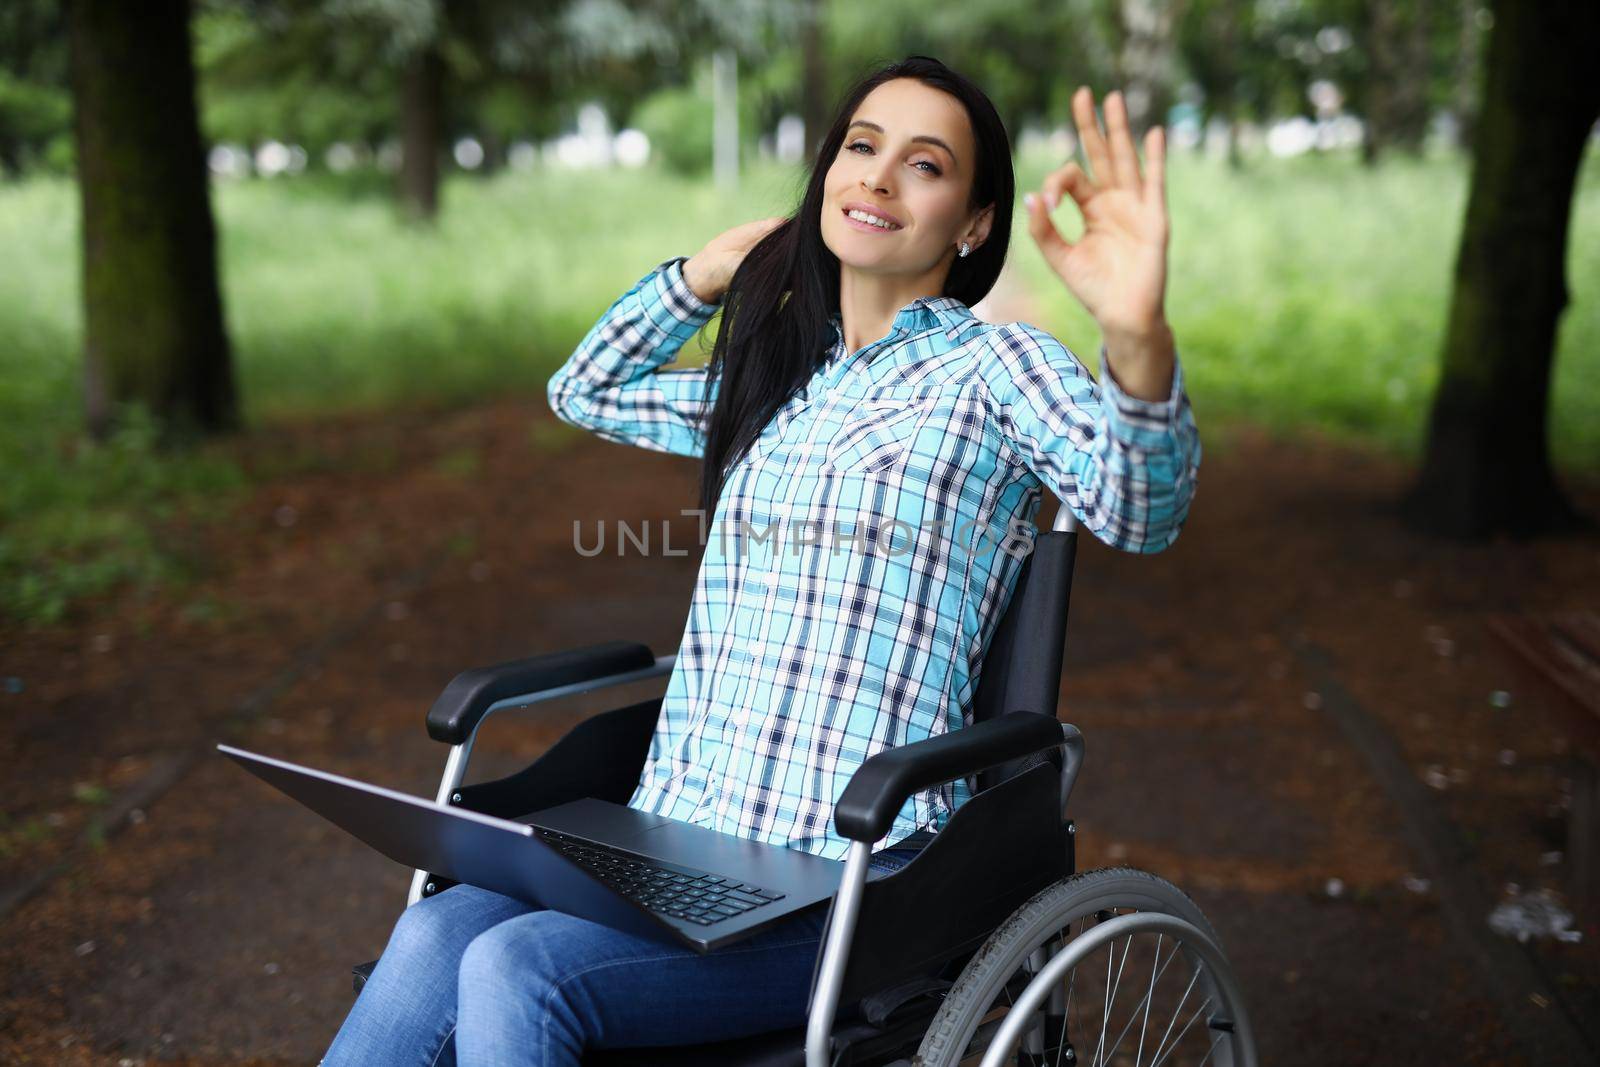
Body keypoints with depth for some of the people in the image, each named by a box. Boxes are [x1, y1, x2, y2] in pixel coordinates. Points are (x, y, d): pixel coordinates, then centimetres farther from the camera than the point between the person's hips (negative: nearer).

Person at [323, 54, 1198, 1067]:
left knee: (518, 973, -26)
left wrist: (1138, 338, -40)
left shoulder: (994, 365, -1)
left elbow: (1138, 508, -20)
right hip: (678, 833, 5)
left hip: (855, 875, -5)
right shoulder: (779, 383, 18)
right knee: (437, 934, -21)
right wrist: (703, 275, 19)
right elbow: (585, 391, 33)